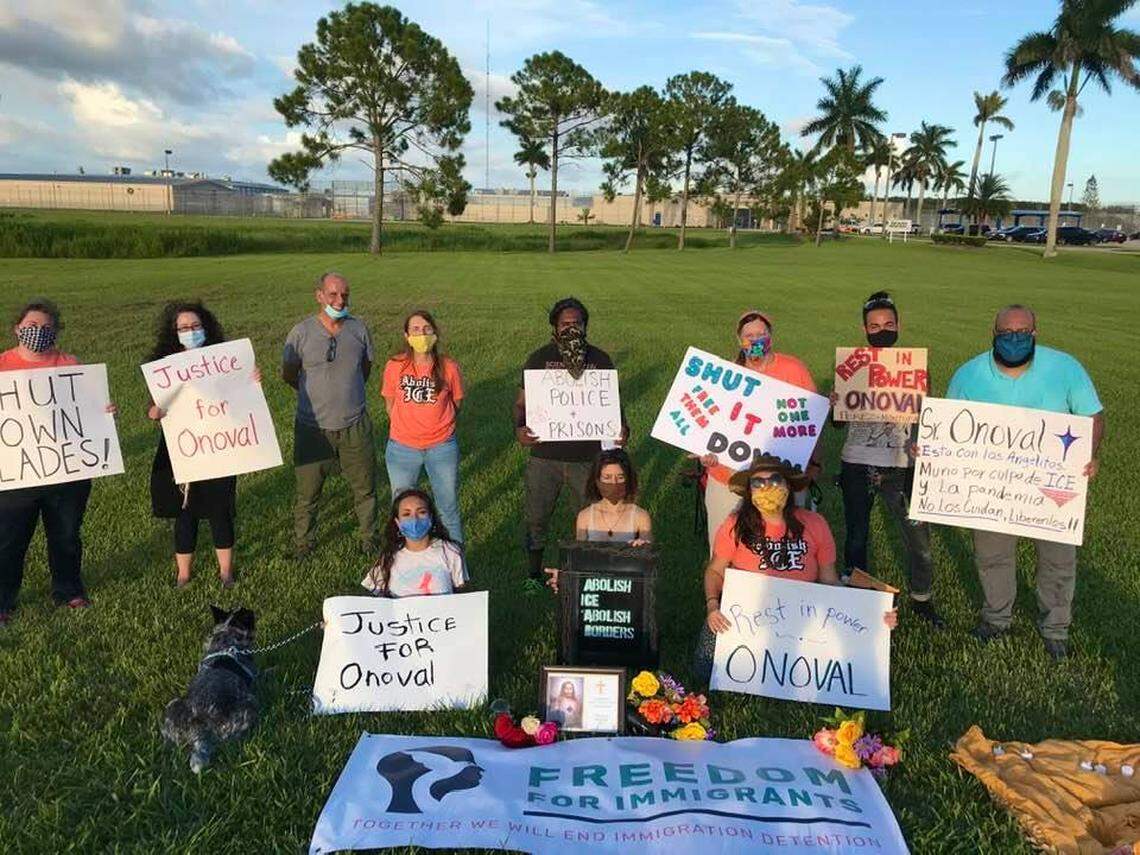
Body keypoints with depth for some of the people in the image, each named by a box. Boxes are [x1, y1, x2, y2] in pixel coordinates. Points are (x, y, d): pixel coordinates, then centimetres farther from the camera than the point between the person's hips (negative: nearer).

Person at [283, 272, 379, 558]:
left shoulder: (359, 329, -2)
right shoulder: (301, 333, -9)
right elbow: (289, 375, 4)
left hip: (355, 425, 2)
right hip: (313, 427, -2)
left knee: (365, 488, 13)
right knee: (308, 491, 10)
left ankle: (369, 537, 33)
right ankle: (303, 544, 29)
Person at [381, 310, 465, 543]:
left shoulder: (449, 367, -8)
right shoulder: (395, 366, -6)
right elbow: (390, 404, 7)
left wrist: (439, 428, 6)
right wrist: (406, 429, 7)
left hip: (442, 448, -1)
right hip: (402, 448, 1)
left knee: (449, 508, 11)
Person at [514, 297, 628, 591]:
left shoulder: (600, 359, 4)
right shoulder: (539, 359, 1)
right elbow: (522, 402, 2)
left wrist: (622, 428, -11)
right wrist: (519, 428, -18)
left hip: (588, 456, 1)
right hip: (544, 454, 0)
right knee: (536, 518, 8)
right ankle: (534, 574, 27)